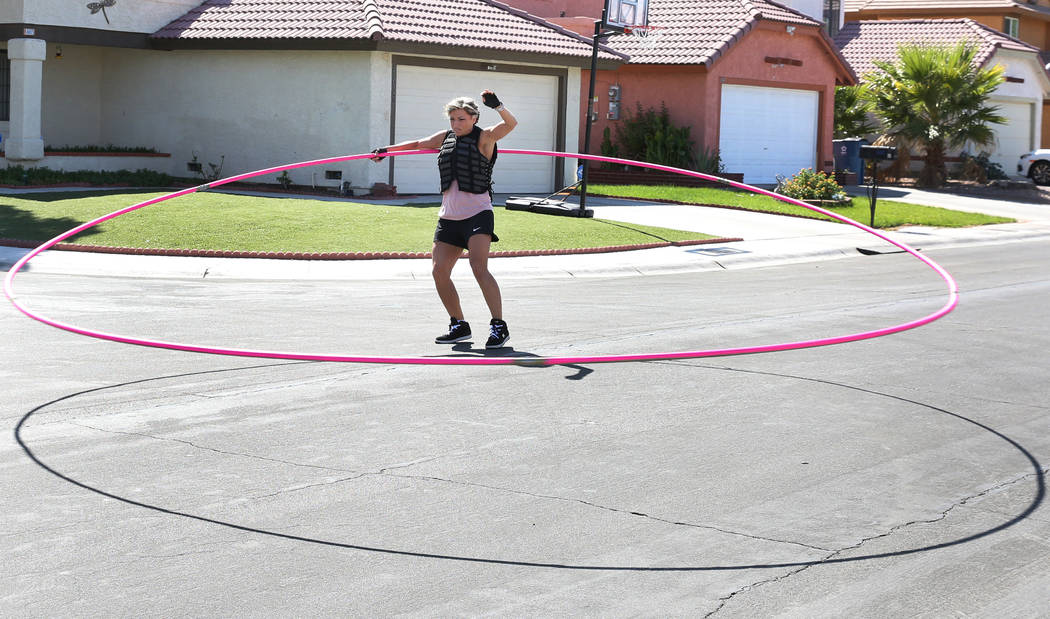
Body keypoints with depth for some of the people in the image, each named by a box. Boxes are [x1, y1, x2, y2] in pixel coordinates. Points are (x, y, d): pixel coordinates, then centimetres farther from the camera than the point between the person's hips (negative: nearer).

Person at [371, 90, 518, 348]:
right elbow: (419, 143, 30)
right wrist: (387, 150, 29)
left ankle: (499, 326, -18)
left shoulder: (484, 137, -3)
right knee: (439, 271, 0)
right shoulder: (446, 137, 14)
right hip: (448, 218, 7)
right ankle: (459, 325, 14)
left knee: (479, 267, -22)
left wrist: (497, 106, -37)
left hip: (477, 214, -7)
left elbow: (510, 124, -19)